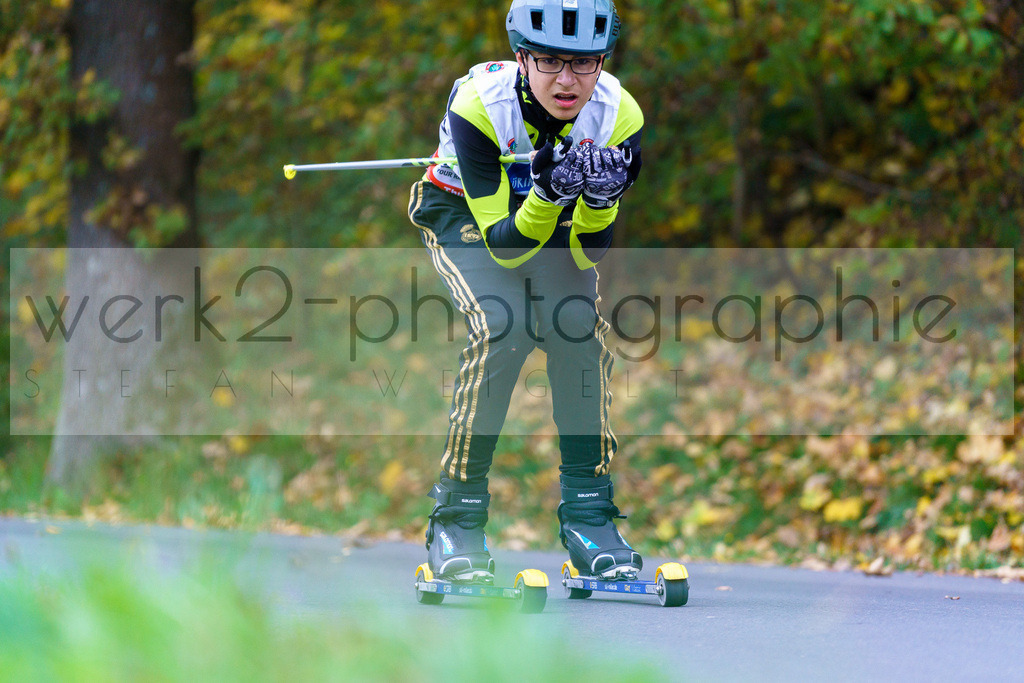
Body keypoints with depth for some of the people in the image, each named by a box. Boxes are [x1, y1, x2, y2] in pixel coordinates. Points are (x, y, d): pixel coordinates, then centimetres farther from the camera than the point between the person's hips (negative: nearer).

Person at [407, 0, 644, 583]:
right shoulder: (480, 103, -34)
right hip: (463, 213, -3)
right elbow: (504, 247, -33)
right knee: (503, 326, -28)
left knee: (579, 322, -24)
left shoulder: (619, 116, -26)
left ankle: (587, 512, -11)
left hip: (555, 220, 3)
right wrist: (548, 194, -52)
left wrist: (598, 201, -44)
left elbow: (588, 255, -23)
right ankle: (457, 517, -16)